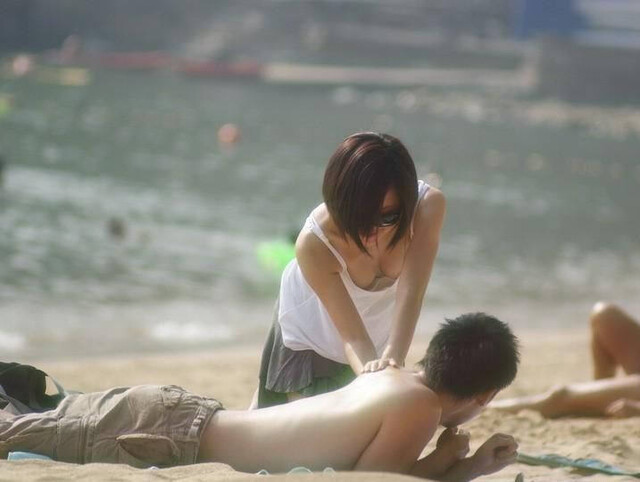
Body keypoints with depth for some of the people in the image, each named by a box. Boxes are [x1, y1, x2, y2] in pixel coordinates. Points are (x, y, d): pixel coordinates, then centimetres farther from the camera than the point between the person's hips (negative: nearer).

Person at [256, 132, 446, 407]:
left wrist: (392, 357, -60)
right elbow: (352, 336, -38)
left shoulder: (428, 206, -37)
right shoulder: (313, 244, -40)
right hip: (310, 332, -3)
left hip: (381, 328, 3)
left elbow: (409, 294, -43)